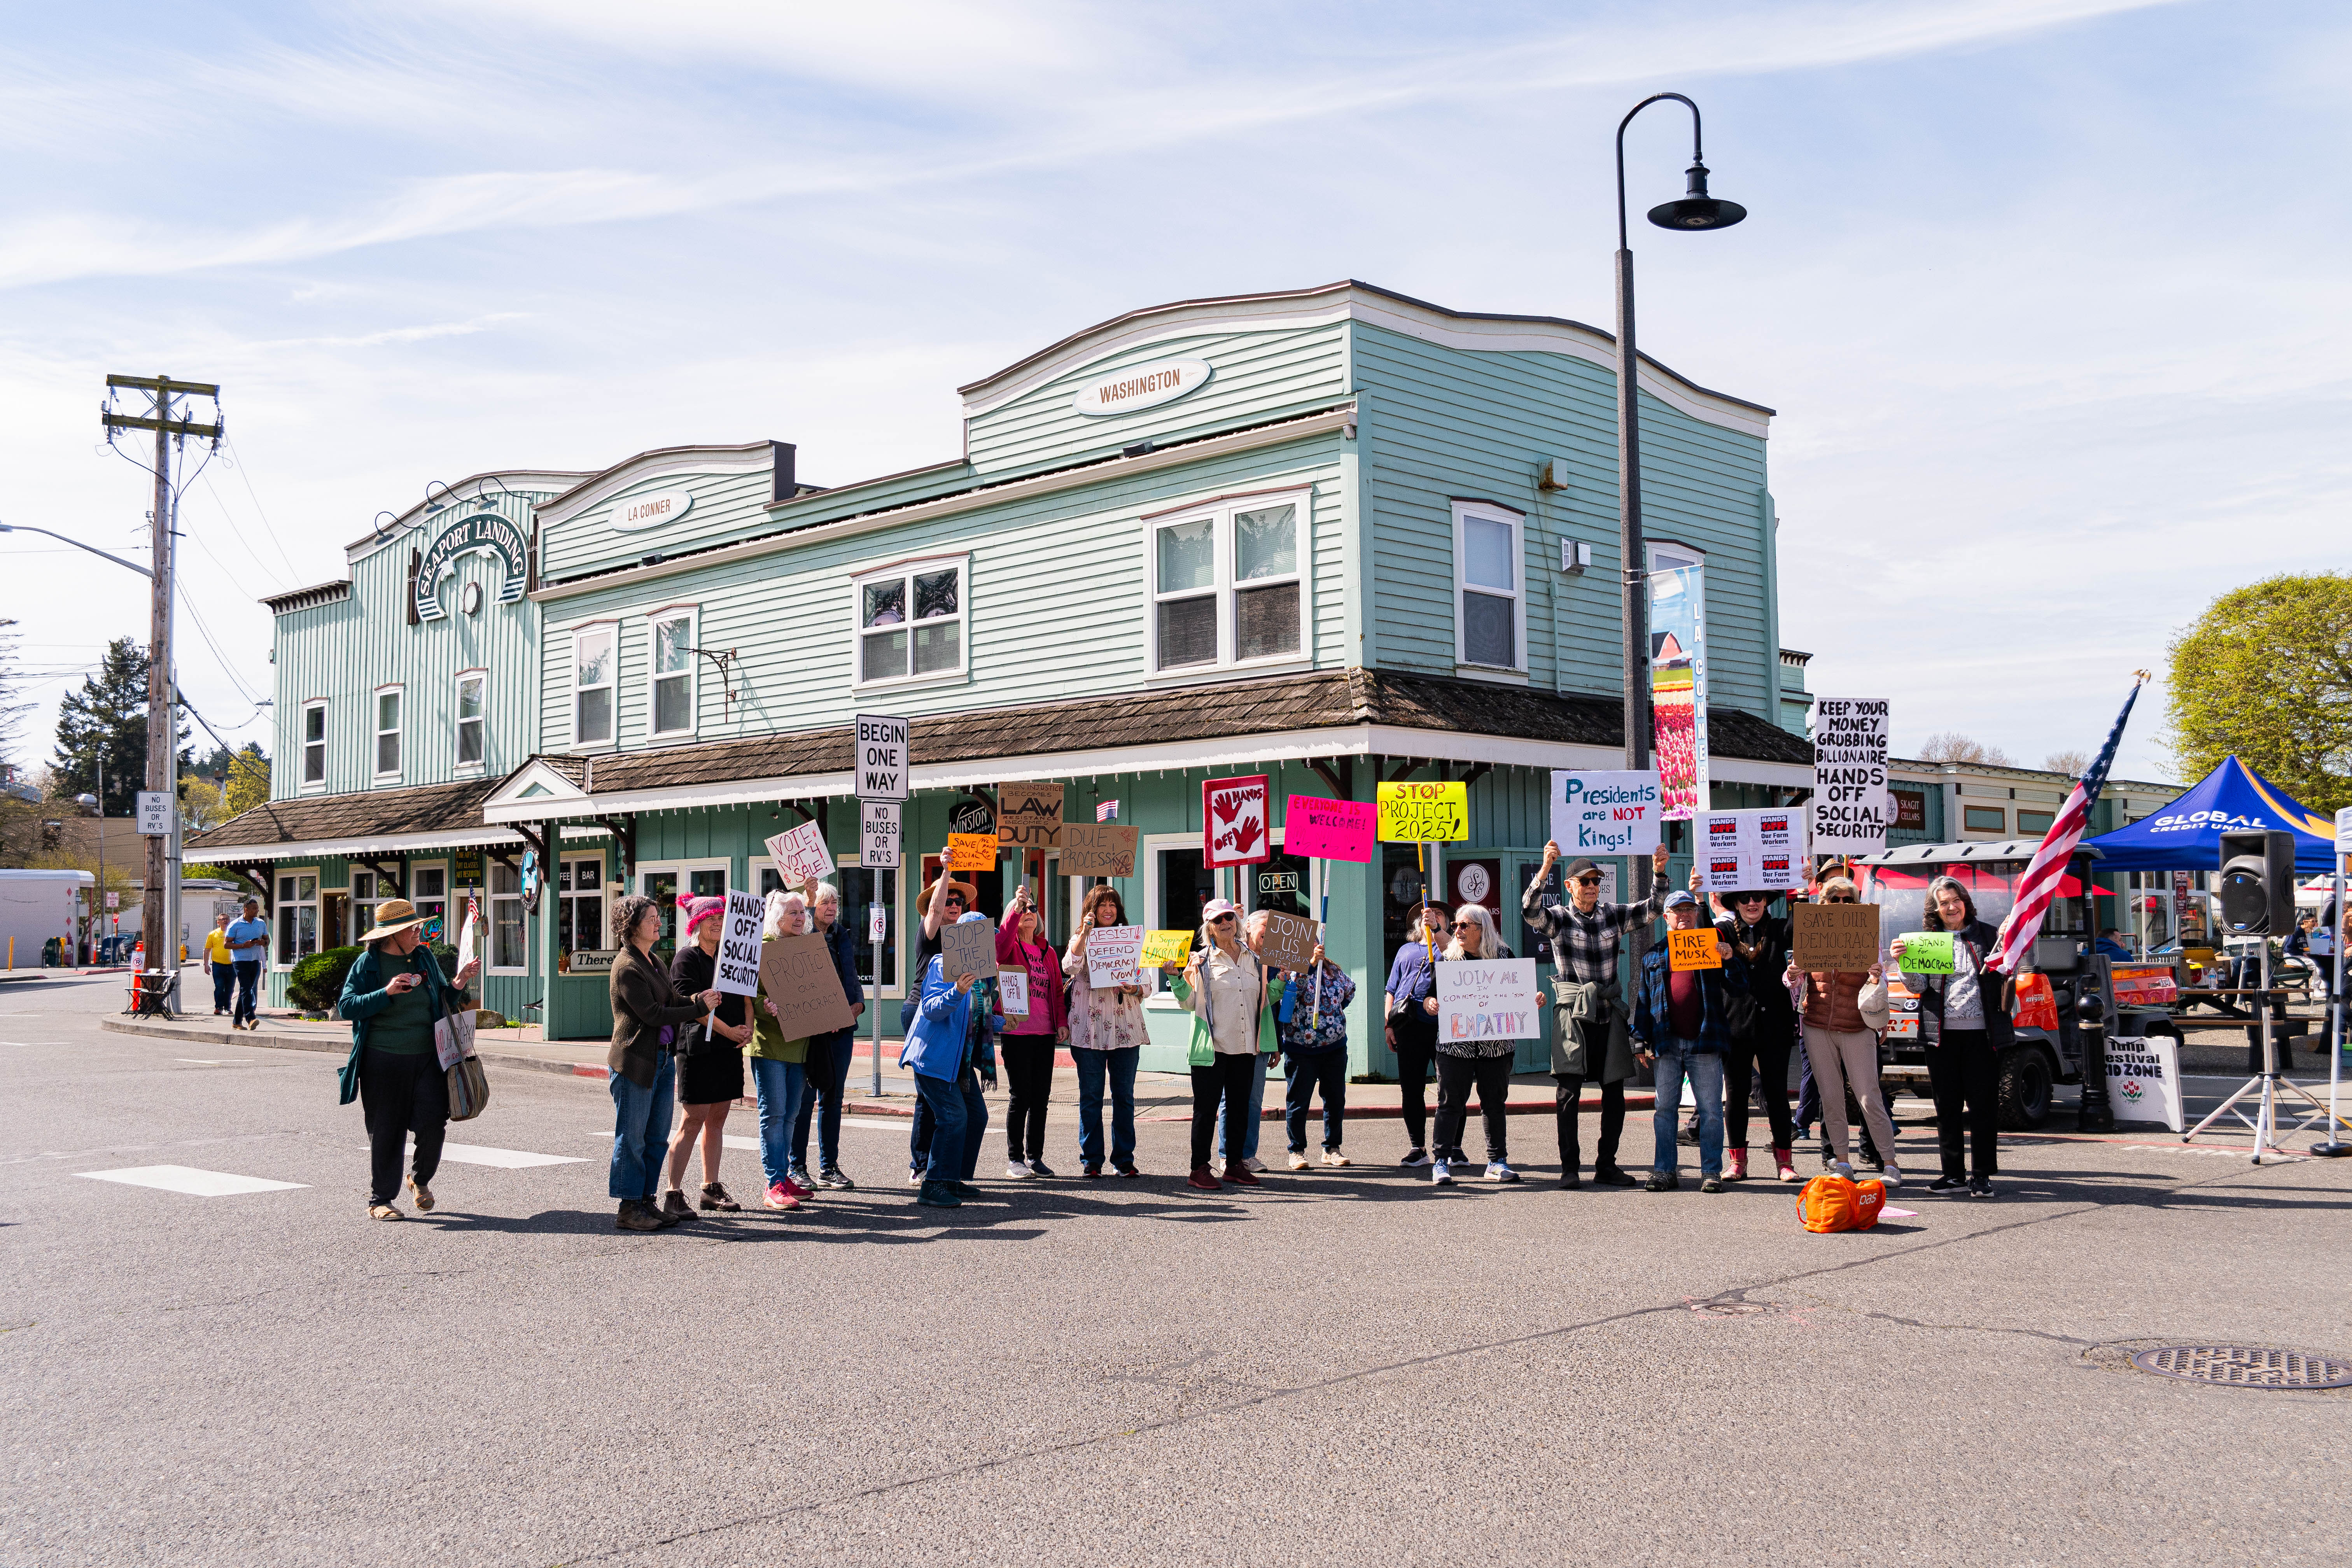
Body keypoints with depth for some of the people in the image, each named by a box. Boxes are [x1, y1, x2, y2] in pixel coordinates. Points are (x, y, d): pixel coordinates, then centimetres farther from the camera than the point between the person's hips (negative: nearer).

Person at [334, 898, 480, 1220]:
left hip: (427, 1057, 3)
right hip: (383, 1059, -3)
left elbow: (442, 1001, 19)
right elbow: (346, 1008, -10)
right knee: (386, 1131, 2)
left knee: (433, 1122, -8)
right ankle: (380, 1200, 16)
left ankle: (421, 1179, 20)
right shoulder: (368, 963, -2)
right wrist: (387, 993, -21)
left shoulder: (424, 957, 11)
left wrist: (458, 984, -1)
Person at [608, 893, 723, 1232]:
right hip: (635, 1061, -9)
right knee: (632, 1138, -1)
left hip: (663, 1058, 9)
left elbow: (674, 999, 18)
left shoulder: (654, 962, 16)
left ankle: (645, 1201, 18)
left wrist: (701, 1000, -2)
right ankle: (629, 1209, 5)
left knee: (657, 1137, 10)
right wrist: (699, 1007, -14)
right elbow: (653, 1014, -17)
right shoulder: (627, 966, -13)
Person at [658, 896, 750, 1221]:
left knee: (717, 1120, 11)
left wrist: (747, 1027, -4)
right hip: (699, 1048, -7)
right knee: (693, 1121, -8)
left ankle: (711, 1188, 18)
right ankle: (672, 1194, -5)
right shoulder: (686, 958, -5)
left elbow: (745, 996, 14)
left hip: (730, 1048, 7)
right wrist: (728, 1031, -17)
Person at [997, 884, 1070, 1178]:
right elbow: (1001, 944, -24)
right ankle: (1014, 1159, 6)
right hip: (1017, 1032, -5)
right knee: (1021, 1097, -3)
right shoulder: (1009, 948, 1)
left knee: (1041, 1096, 7)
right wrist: (1016, 908, -33)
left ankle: (1035, 1156, 17)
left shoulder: (1047, 951, 16)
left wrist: (1062, 1022, 4)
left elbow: (1057, 989, 17)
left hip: (1045, 1034, 5)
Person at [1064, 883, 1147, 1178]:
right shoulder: (1081, 940, 7)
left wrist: (1135, 990, -11)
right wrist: (1085, 932, -18)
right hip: (1090, 1029, -2)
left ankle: (1124, 1159, 11)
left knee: (1124, 1096, 4)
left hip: (1126, 1028, 2)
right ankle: (1091, 1160, 10)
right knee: (1091, 1097, 2)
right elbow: (1070, 967, -15)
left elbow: (1146, 984, 10)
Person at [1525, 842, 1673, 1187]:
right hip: (1573, 1013, -4)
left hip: (1610, 1013, 4)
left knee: (1614, 1093, 6)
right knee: (1568, 1093, -7)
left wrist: (1659, 873, -12)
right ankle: (1569, 1167, 0)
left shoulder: (1614, 915, 11)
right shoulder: (1558, 918, -1)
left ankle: (1606, 1165, 16)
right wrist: (1545, 869, -32)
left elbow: (1653, 909, 5)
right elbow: (1530, 911, -20)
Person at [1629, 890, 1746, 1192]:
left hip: (1704, 1043, -2)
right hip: (1666, 1044, 2)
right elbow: (1643, 1001, 15)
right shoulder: (1653, 957, 15)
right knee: (1665, 1109, 4)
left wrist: (1730, 960, -13)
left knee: (1711, 1110, 0)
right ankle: (1665, 1171, 11)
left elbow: (1739, 986, 4)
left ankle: (1711, 1172, 6)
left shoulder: (1712, 947, 10)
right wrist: (1641, 1041, 7)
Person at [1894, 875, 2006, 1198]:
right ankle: (1954, 1174, 14)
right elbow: (1918, 986, 4)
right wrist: (1903, 963, -14)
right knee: (1947, 1105, 6)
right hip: (1941, 1034, 2)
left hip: (1981, 1032, -2)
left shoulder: (1987, 935, 6)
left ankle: (1982, 1174, 6)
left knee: (1982, 1103, 0)